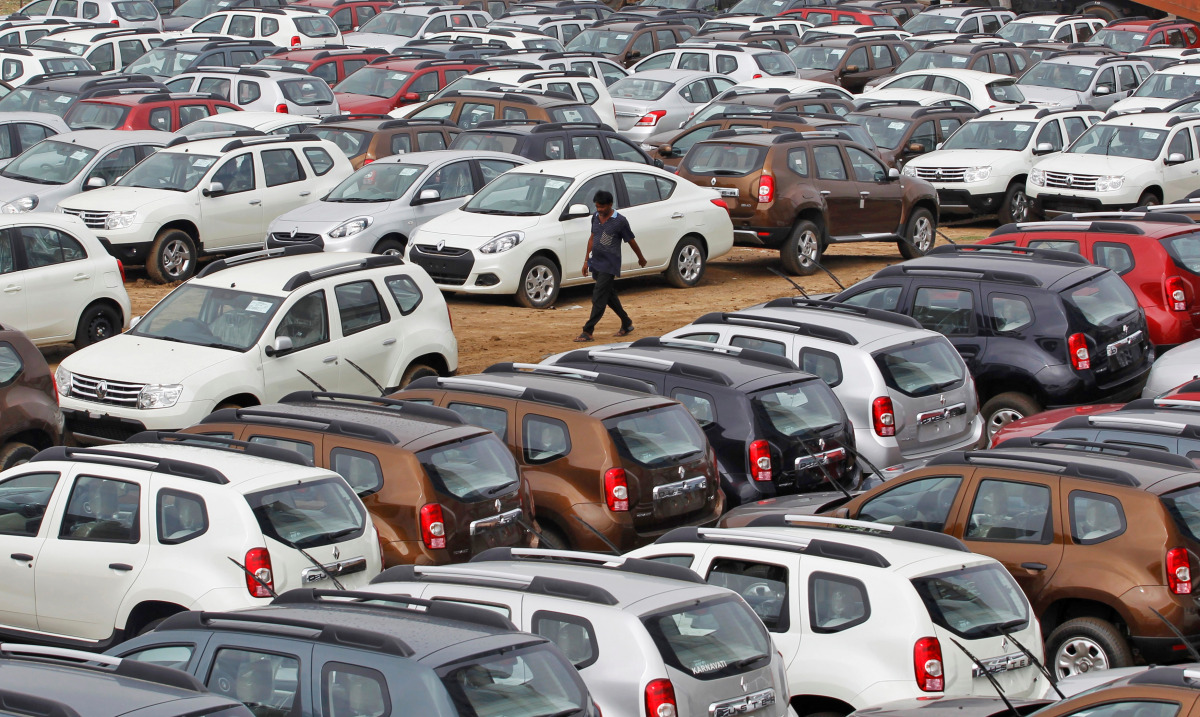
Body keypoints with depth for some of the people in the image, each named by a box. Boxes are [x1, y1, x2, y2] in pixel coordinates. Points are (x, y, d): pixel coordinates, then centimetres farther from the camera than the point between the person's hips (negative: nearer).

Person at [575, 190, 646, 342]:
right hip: (596, 263, 7)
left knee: (599, 298, -10)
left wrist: (641, 259, 11)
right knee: (609, 296, 16)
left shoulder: (620, 221, -12)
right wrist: (587, 260, 16)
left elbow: (631, 242, -1)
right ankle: (627, 324, 30)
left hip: (609, 265, -7)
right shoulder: (596, 217, 7)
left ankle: (588, 332, -12)